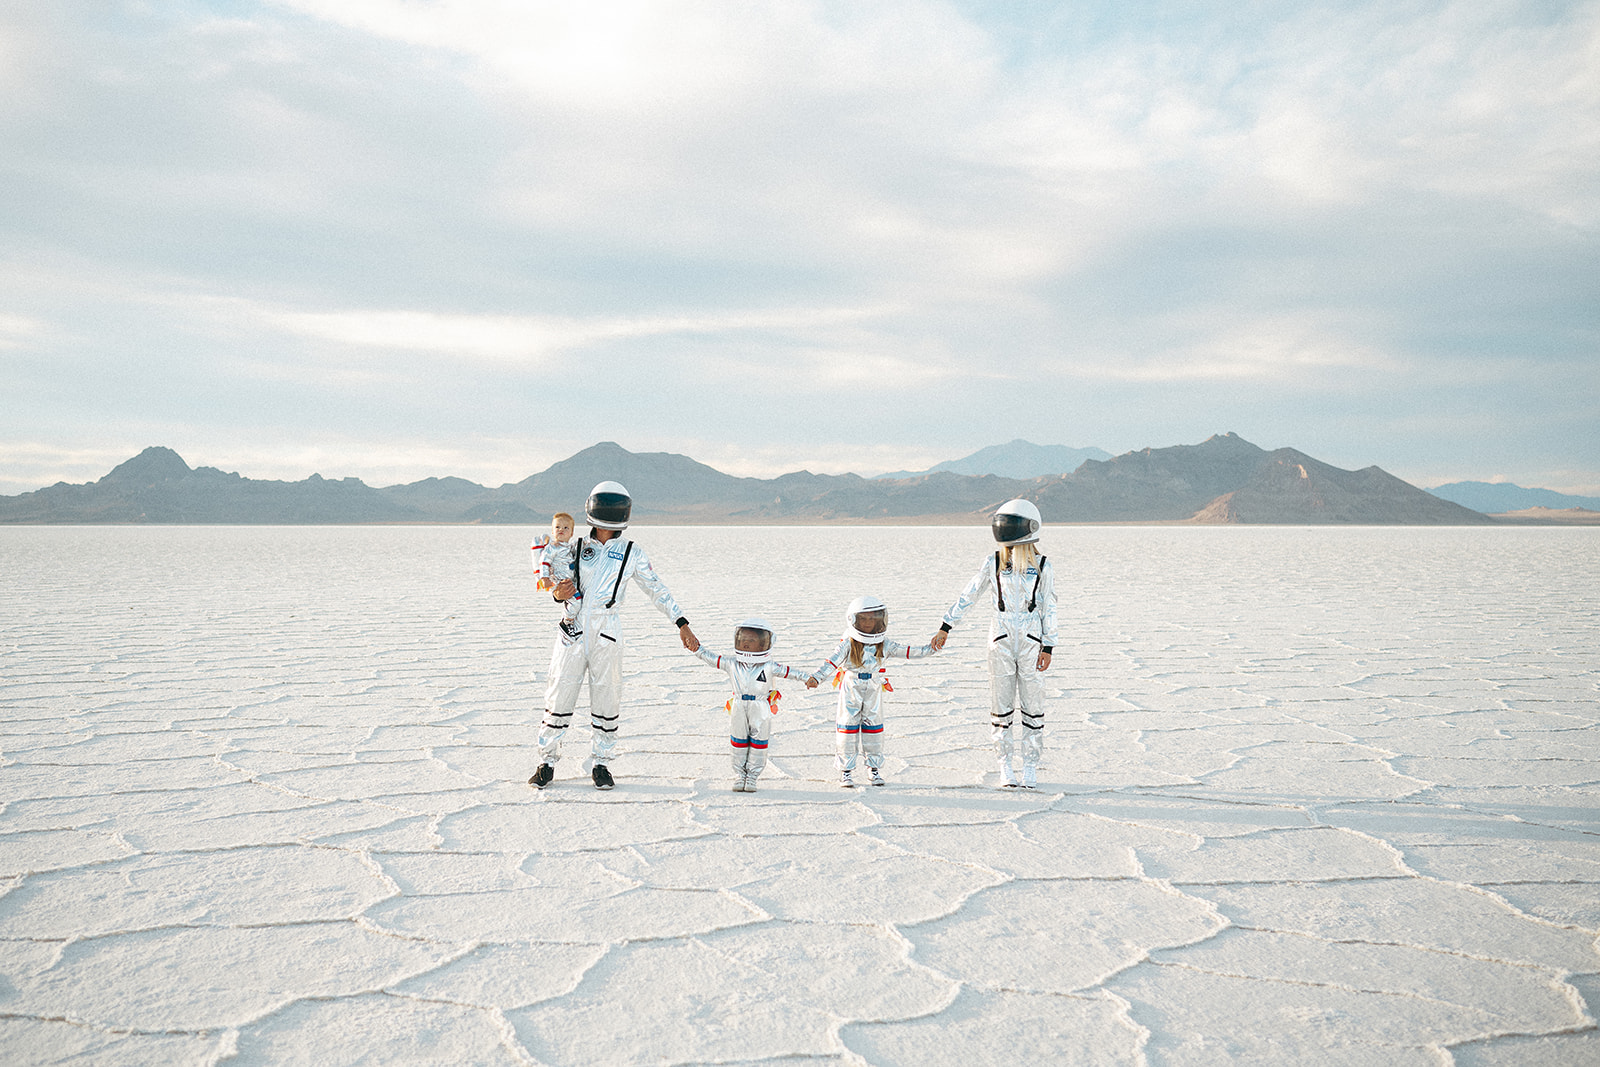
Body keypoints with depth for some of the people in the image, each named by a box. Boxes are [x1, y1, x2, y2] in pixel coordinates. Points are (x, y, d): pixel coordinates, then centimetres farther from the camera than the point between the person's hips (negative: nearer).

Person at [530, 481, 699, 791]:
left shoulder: (632, 553, 6)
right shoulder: (577, 548, 10)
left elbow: (657, 591, 6)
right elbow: (562, 586, 12)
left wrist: (682, 625, -1)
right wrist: (559, 594, -13)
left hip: (607, 635, -1)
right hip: (574, 630, 1)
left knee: (606, 700, 3)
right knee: (559, 697, 2)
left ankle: (600, 763, 17)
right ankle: (547, 762, 14)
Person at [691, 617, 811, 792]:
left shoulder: (768, 666, -5)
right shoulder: (731, 663, 0)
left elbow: (787, 672, -5)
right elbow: (710, 657, 0)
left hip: (761, 711, -2)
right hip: (739, 709, 2)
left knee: (758, 744, 4)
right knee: (739, 744, 9)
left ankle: (752, 777, 16)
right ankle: (739, 776, 21)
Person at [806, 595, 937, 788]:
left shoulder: (884, 645, -3)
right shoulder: (848, 644, -13)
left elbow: (906, 652, -5)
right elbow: (832, 662, -22)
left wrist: (930, 649, -14)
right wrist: (815, 677, -35)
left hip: (873, 691, 3)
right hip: (851, 691, -3)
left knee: (873, 727, 8)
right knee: (848, 726, 0)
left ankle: (875, 767, 20)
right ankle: (846, 769, 8)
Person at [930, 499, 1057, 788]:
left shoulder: (1042, 566, -1)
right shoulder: (993, 563, 1)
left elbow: (1049, 610, 1)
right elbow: (967, 596, 4)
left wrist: (1048, 648, -4)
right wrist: (945, 628, 0)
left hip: (1031, 642, 0)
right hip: (1001, 641, 1)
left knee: (1032, 703, 2)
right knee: (1002, 704, 3)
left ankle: (1030, 767, 12)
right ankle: (1005, 766, 13)